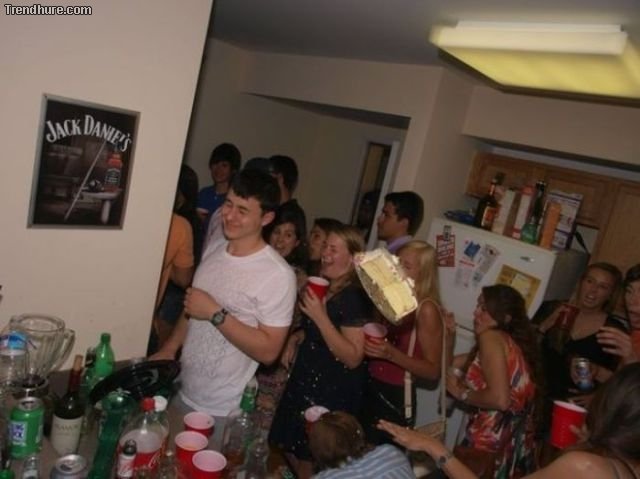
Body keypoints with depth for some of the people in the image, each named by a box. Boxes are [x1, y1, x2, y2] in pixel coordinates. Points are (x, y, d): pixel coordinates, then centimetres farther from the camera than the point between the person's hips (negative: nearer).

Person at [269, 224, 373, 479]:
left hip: (332, 391, -8)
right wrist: (296, 338, 2)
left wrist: (320, 316, -31)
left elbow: (353, 358, -27)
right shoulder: (324, 287, 4)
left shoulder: (355, 297, -23)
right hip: (306, 380, 9)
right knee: (289, 447, 21)